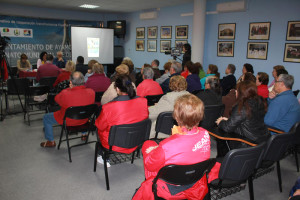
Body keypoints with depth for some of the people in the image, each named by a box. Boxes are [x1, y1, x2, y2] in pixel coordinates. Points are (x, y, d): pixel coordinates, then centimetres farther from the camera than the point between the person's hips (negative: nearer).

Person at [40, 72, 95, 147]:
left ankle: (51, 141, 31)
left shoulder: (65, 94, -34)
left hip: (67, 121, -4)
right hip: (84, 120, 4)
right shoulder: (91, 92, -23)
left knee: (46, 118, 20)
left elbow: (56, 98, -10)